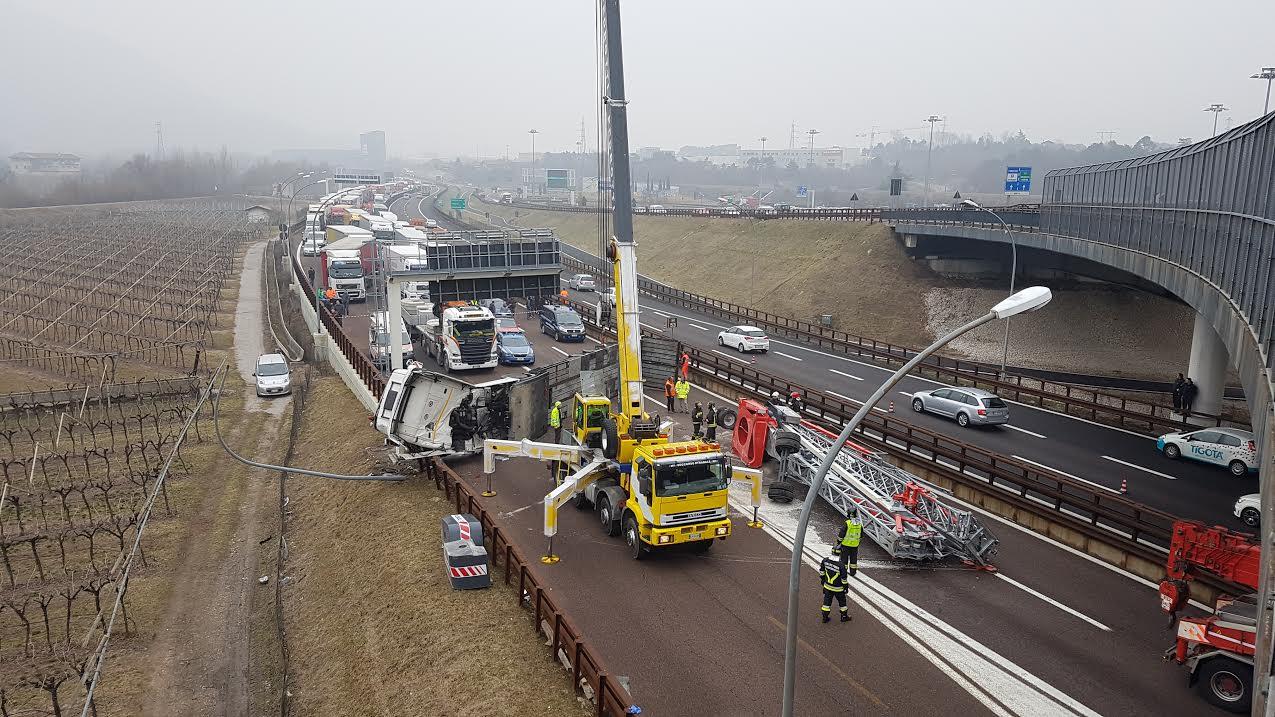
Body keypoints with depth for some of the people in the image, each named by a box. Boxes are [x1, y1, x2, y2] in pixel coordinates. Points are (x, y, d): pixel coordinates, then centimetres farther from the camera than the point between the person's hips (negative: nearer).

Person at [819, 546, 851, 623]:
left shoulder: (825, 560, -13)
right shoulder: (840, 565, -27)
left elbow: (822, 571, 4)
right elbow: (844, 578, -18)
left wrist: (823, 579, 21)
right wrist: (845, 586, -2)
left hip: (827, 586, 4)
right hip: (838, 588, -4)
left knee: (827, 601, 17)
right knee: (842, 601, 18)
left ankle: (825, 617, 26)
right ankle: (844, 616, 33)